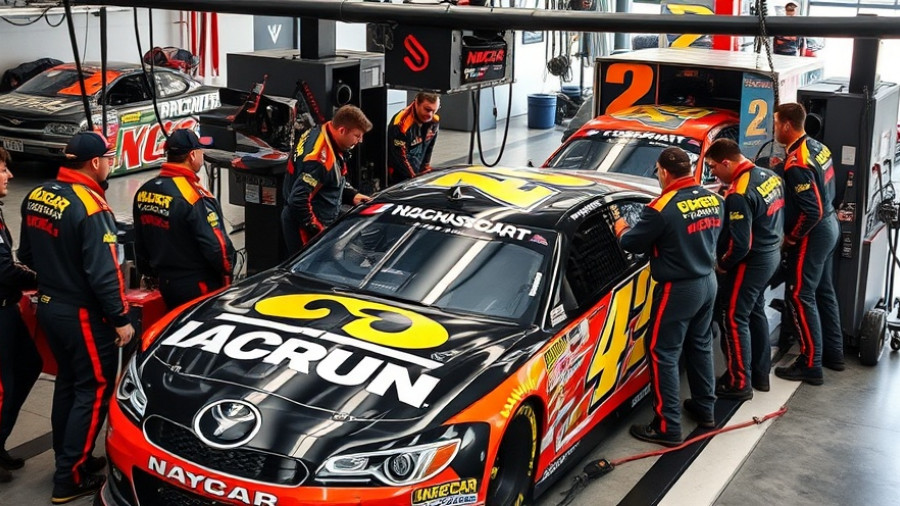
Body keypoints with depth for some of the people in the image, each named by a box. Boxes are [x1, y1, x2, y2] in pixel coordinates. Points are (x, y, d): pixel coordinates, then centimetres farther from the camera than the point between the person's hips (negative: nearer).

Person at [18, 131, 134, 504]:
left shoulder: (36, 197, 4)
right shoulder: (89, 206, -22)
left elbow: (26, 255, 14)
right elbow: (103, 273, -23)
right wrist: (120, 318, -15)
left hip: (48, 305, 8)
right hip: (82, 314, -8)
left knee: (68, 383, 20)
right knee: (94, 390, 1)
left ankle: (68, 459, 31)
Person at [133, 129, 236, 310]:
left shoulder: (143, 192, 2)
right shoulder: (196, 198, -22)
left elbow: (140, 244, 13)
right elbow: (217, 246, -21)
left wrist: (150, 271, 25)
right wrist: (226, 273, -3)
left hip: (165, 284, 8)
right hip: (200, 288, -7)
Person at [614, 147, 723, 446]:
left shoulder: (663, 208, -22)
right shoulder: (712, 199, 0)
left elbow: (633, 244, -11)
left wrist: (622, 230, 10)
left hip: (678, 288, -8)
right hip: (708, 281, 8)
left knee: (662, 354, 1)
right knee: (700, 345, 22)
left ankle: (667, 427, 3)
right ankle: (704, 408, 35)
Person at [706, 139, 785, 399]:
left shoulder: (739, 195, -26)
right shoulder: (770, 176, 2)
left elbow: (740, 244, -26)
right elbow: (776, 217, 13)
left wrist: (722, 264, -9)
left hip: (751, 262, -9)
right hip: (772, 254, 10)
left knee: (734, 319, 2)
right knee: (756, 312, 21)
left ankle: (740, 383, 9)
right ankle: (760, 373, 32)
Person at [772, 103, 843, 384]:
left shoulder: (797, 164, -25)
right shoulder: (818, 147, 3)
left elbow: (811, 212, -27)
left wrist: (789, 238, -14)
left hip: (813, 233, -10)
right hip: (830, 225, 10)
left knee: (800, 296, -2)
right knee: (823, 291, 19)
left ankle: (811, 365, 3)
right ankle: (833, 353, 31)